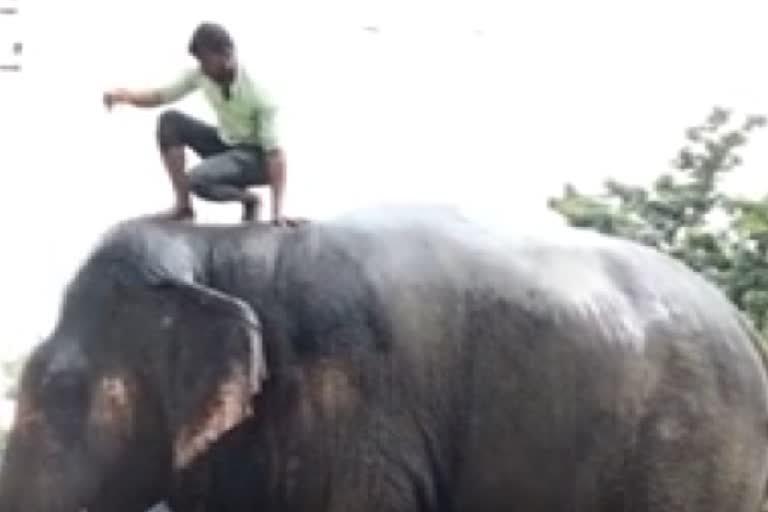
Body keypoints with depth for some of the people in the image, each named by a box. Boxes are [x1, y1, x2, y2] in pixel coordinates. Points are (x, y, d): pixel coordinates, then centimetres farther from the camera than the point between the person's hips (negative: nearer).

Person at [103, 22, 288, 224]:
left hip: (256, 156, -7)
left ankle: (248, 199, -2)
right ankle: (183, 205, -8)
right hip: (225, 144, 7)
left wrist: (277, 211, -31)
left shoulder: (256, 92, -29)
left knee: (197, 180, -31)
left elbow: (274, 152, -28)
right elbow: (161, 96, -1)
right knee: (170, 121, -11)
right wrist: (126, 95, -23)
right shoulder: (201, 74, -12)